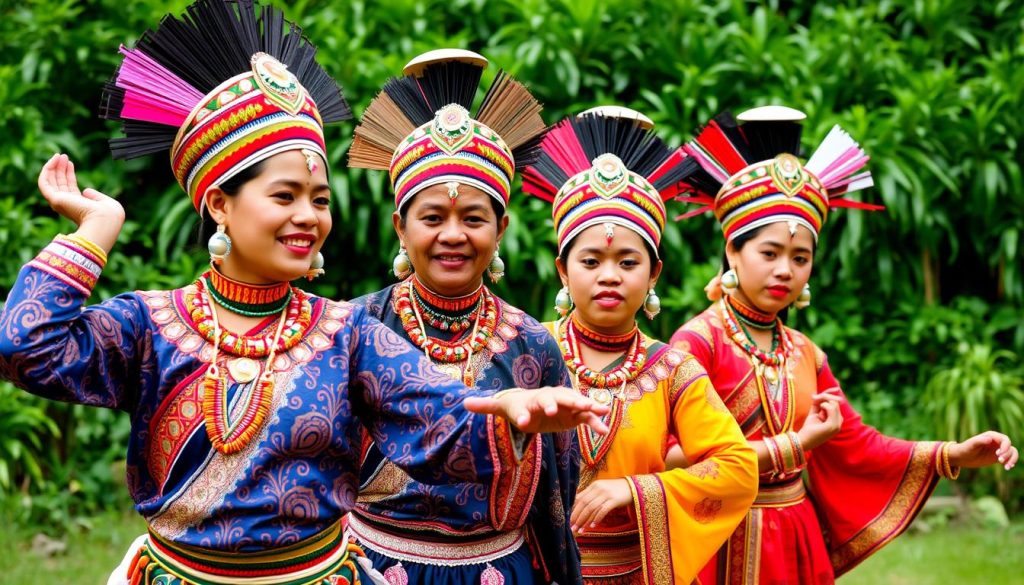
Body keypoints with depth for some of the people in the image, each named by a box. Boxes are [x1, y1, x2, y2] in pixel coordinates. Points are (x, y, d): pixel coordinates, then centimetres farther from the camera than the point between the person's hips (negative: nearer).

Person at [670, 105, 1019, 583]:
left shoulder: (804, 354, 8)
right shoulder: (698, 341, -12)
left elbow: (857, 444, 12)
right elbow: (685, 457, -21)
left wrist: (953, 455, 1)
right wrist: (793, 447, -17)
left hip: (799, 544, 6)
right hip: (726, 547, -6)